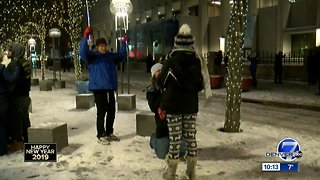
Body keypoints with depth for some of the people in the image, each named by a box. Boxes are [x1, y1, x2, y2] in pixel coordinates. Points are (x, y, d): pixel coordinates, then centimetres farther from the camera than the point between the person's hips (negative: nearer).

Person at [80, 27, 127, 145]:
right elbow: (83, 52, -23)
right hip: (99, 88, -7)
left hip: (110, 88, 7)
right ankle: (100, 136, 10)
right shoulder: (92, 56, -4)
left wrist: (124, 43, 23)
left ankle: (109, 133, 28)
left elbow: (121, 55, 29)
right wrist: (85, 37, -31)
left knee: (111, 111, 13)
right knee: (101, 112, -3)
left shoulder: (110, 56, 13)